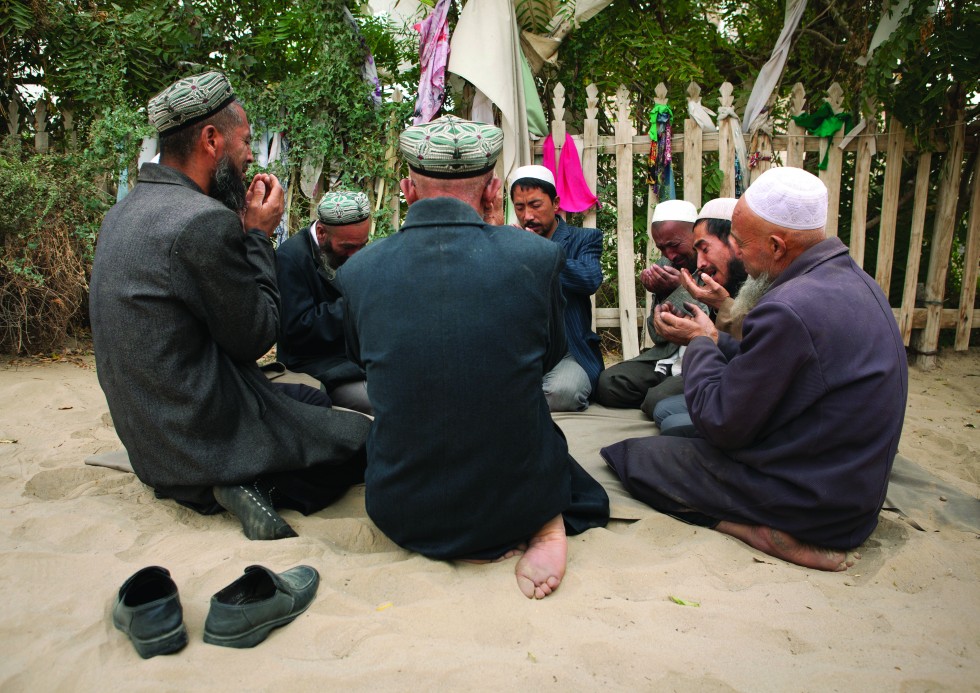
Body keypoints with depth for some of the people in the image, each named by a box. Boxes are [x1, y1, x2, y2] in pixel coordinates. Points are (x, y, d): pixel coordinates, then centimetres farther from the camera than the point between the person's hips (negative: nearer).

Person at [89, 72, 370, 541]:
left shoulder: (125, 213, 7)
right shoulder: (205, 221, -24)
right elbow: (255, 336, -15)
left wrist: (243, 227, 7)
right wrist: (258, 235, -7)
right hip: (205, 435, -10)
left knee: (313, 397, 24)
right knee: (363, 437, 2)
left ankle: (240, 486, 7)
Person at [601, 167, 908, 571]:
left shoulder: (787, 310, -29)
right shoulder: (852, 279, 2)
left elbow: (722, 424, -20)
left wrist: (701, 342, -6)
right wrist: (714, 339, 9)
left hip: (813, 501, -10)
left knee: (630, 456, -2)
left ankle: (768, 532, -7)